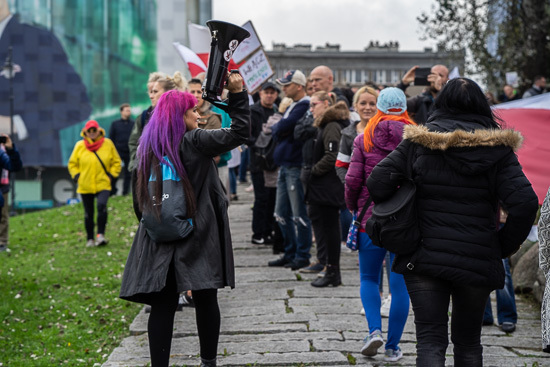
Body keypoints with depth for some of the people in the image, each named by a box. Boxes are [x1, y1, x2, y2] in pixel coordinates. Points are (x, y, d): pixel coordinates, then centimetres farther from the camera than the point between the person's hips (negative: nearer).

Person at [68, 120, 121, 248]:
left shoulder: (107, 143, 2)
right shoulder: (79, 146, 3)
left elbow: (116, 162, 12)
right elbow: (72, 163, 14)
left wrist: (111, 174, 0)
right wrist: (76, 176, 0)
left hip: (103, 185, -2)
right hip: (85, 186, 2)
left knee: (102, 205, -26)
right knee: (88, 214, 8)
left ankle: (100, 235, -17)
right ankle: (90, 239, 23)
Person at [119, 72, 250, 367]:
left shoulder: (150, 146, 8)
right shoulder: (194, 142, -10)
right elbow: (240, 131, -12)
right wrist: (237, 94, -8)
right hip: (198, 235, -5)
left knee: (163, 305, 3)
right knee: (206, 299, 8)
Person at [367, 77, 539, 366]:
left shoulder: (418, 142, -1)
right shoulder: (497, 149, -2)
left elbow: (377, 183, -6)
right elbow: (525, 203, -12)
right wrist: (504, 246, 2)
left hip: (424, 258, -1)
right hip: (478, 263, 1)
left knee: (430, 340, 2)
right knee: (468, 342, 18)